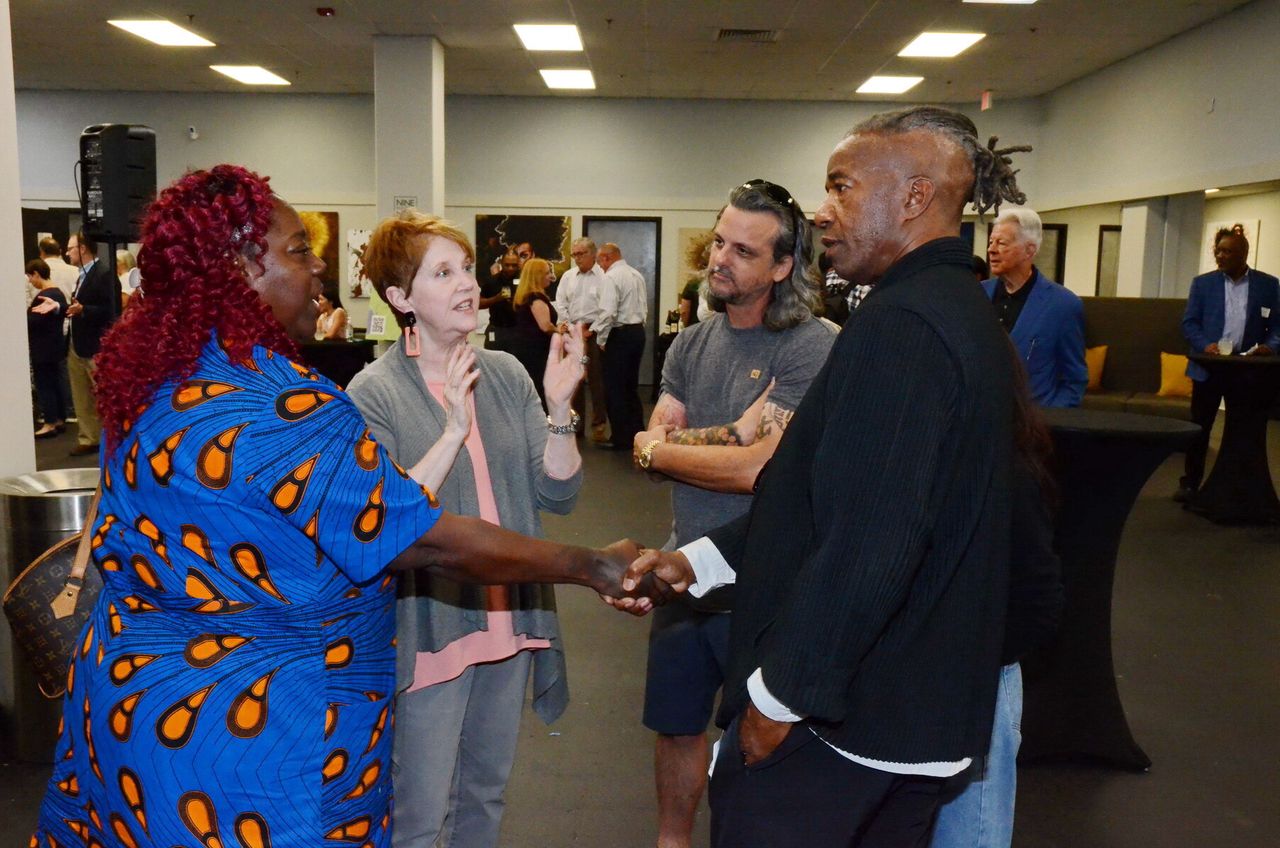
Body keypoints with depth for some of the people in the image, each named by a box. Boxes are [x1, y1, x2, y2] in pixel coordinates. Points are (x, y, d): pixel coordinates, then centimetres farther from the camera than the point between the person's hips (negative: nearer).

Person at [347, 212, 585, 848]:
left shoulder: (506, 374, 1)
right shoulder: (373, 394, -12)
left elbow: (558, 493, -2)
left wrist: (559, 407, -17)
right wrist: (454, 430, -25)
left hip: (510, 620, 5)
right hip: (428, 631, -4)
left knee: (485, 796, 22)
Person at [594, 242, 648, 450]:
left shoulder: (611, 278, -14)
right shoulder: (637, 275, 11)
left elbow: (607, 313, -21)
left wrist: (601, 340, -9)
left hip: (620, 334, -8)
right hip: (638, 331, 8)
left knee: (615, 388, 0)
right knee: (632, 387, 16)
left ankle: (621, 439, 3)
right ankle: (637, 434, 21)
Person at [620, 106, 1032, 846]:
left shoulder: (901, 323, -22)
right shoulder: (963, 313, 10)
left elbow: (868, 542, -29)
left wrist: (779, 694, -18)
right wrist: (699, 559, 8)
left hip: (838, 713, -9)